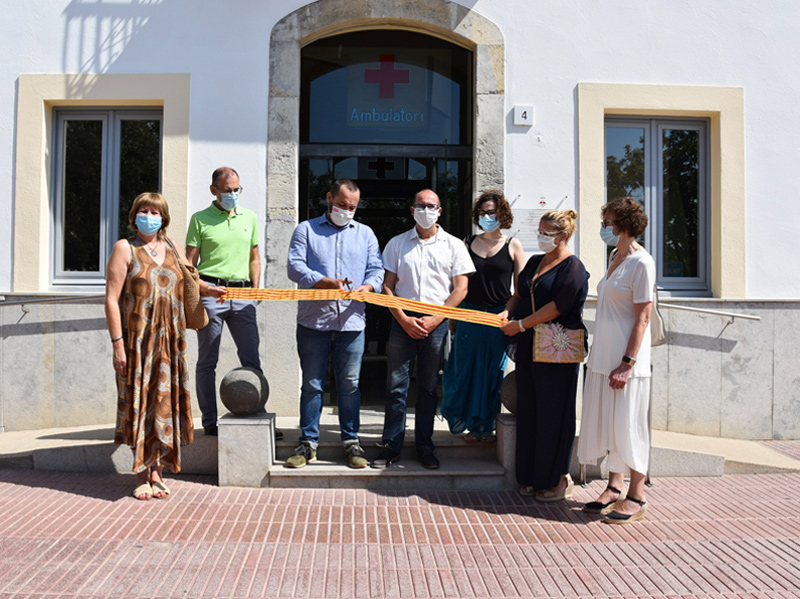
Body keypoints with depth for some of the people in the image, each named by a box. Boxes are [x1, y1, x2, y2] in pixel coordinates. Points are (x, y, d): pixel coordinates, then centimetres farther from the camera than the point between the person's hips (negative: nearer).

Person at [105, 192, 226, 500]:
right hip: (137, 339, -4)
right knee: (140, 402, 0)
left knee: (165, 402, 6)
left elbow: (188, 281, 31)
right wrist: (117, 344, -13)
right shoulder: (125, 248, -2)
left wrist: (208, 289, 13)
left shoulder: (172, 247, 12)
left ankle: (156, 471, 18)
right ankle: (142, 476, 11)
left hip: (170, 339, 4)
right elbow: (112, 299, -8)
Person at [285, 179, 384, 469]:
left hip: (352, 321, 1)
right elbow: (295, 266, -3)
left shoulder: (365, 233, 16)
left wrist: (367, 286, -14)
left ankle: (351, 441, 16)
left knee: (350, 384, 5)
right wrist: (327, 282, -17)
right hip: (313, 321, -1)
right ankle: (308, 442, 15)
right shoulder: (306, 230, 9)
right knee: (312, 384, 5)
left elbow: (376, 270, 9)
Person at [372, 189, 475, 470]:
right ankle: (391, 445, 10)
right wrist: (403, 319, -7)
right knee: (396, 385, 1)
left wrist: (435, 319, -8)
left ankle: (424, 446, 16)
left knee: (428, 387, 6)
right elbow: (387, 286, 6)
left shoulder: (454, 245, 6)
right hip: (403, 321, 1)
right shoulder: (397, 244, 9)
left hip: (436, 323, 0)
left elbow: (460, 289, 2)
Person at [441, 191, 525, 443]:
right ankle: (472, 424, 17)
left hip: (499, 317, -1)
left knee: (494, 372, 6)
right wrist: (452, 316, 5)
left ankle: (487, 425, 19)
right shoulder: (468, 243, 8)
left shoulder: (513, 246, 3)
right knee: (468, 369, 4)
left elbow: (520, 287, 2)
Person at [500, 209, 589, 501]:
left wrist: (519, 325, -15)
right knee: (529, 410, 10)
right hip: (529, 347, 7)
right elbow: (519, 294, 22)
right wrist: (507, 311, 1)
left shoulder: (573, 268, -9)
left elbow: (557, 307, -17)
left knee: (552, 414, -1)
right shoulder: (534, 262, 15)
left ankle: (559, 479, 12)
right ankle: (532, 477, 21)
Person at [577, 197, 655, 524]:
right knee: (606, 421, 13)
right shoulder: (615, 257, 13)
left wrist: (627, 363, -20)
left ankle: (636, 498, 12)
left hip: (626, 359, -8)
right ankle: (614, 488, 25)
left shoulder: (641, 262, -13)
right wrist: (601, 356, 17)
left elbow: (642, 317, -16)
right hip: (603, 355, 9)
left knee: (628, 424, -1)